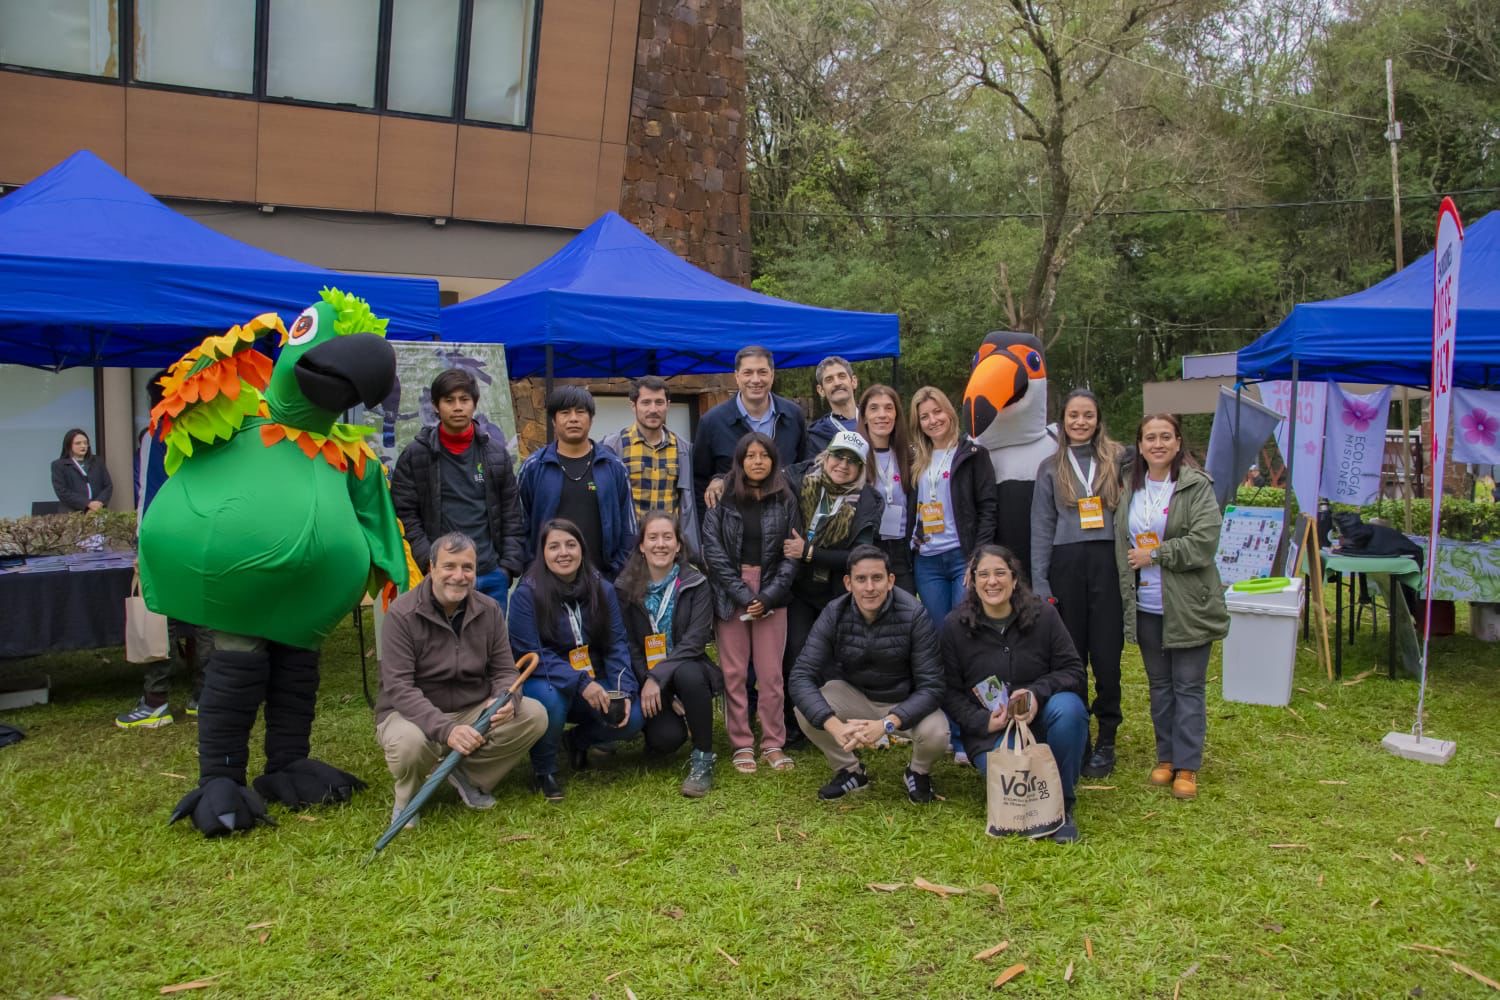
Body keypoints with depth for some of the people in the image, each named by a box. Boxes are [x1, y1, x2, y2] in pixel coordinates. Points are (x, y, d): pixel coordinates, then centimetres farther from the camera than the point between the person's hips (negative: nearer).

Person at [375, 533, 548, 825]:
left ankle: (468, 773, 3)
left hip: (474, 711, 4)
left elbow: (504, 670, 1)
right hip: (412, 713, -4)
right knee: (409, 742, -38)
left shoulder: (489, 610, -2)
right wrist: (446, 729, -37)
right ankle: (407, 798, -1)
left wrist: (505, 700, -25)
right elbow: (398, 688, -23)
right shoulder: (402, 614, -16)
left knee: (535, 715, -18)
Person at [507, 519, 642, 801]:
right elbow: (531, 656, -20)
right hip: (547, 685, -4)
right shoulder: (526, 594, -13)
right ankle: (543, 769, -7)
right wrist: (580, 682, -31)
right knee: (551, 696, -38)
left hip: (594, 685, 4)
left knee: (632, 717, -22)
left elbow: (616, 645, -3)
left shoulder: (602, 589, 1)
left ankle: (579, 740, 14)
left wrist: (624, 690, -20)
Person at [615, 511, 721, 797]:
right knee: (665, 738, -25)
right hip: (646, 678, 1)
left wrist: (658, 677, -25)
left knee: (688, 674, -37)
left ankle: (703, 760, -19)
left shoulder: (696, 584, -6)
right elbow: (628, 646, -4)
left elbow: (695, 640, -15)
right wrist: (647, 683, -14)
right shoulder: (626, 588, -3)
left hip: (688, 669, 0)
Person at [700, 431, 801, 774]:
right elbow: (713, 549, -3)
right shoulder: (722, 499, 3)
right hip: (730, 594, 0)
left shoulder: (785, 500, 6)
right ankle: (741, 745, 10)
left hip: (771, 594, 1)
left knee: (771, 674, 0)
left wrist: (768, 596, -9)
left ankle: (774, 744, 10)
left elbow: (792, 553, 2)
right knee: (734, 673, 1)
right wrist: (742, 594, -11)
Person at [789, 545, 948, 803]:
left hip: (905, 703, -2)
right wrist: (835, 726, -42)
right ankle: (851, 772, 5)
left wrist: (886, 724, -41)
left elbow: (931, 686, -25)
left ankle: (918, 772, 7)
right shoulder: (834, 615, -18)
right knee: (805, 712, -24)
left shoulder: (914, 616, -24)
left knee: (935, 734, -32)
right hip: (854, 696, 2)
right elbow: (801, 676, -25)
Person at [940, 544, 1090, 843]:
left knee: (1068, 706, -33)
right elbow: (949, 692, -1)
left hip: (1040, 718, 2)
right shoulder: (954, 626, -3)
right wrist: (983, 721, -17)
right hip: (989, 730, -1)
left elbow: (1075, 672, -5)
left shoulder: (1043, 614, -3)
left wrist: (1037, 692, -23)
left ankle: (1061, 803, -14)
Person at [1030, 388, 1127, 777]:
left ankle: (1106, 740, 12)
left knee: (1106, 653, 0)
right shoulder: (1051, 468, 11)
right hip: (1066, 566, 1)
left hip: (1108, 563, -1)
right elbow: (1042, 527, 7)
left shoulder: (1118, 459, 8)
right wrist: (1039, 584, 1)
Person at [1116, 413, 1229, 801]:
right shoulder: (1129, 489, 9)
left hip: (1188, 606, -5)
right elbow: (1121, 543, 15)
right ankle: (1166, 757, 26)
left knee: (1188, 687, 3)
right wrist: (1127, 592, 9)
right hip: (1146, 606, 5)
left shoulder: (1197, 486, -8)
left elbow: (1204, 542, -17)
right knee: (1159, 685, 14)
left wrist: (1154, 555, -13)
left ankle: (1187, 766, 11)